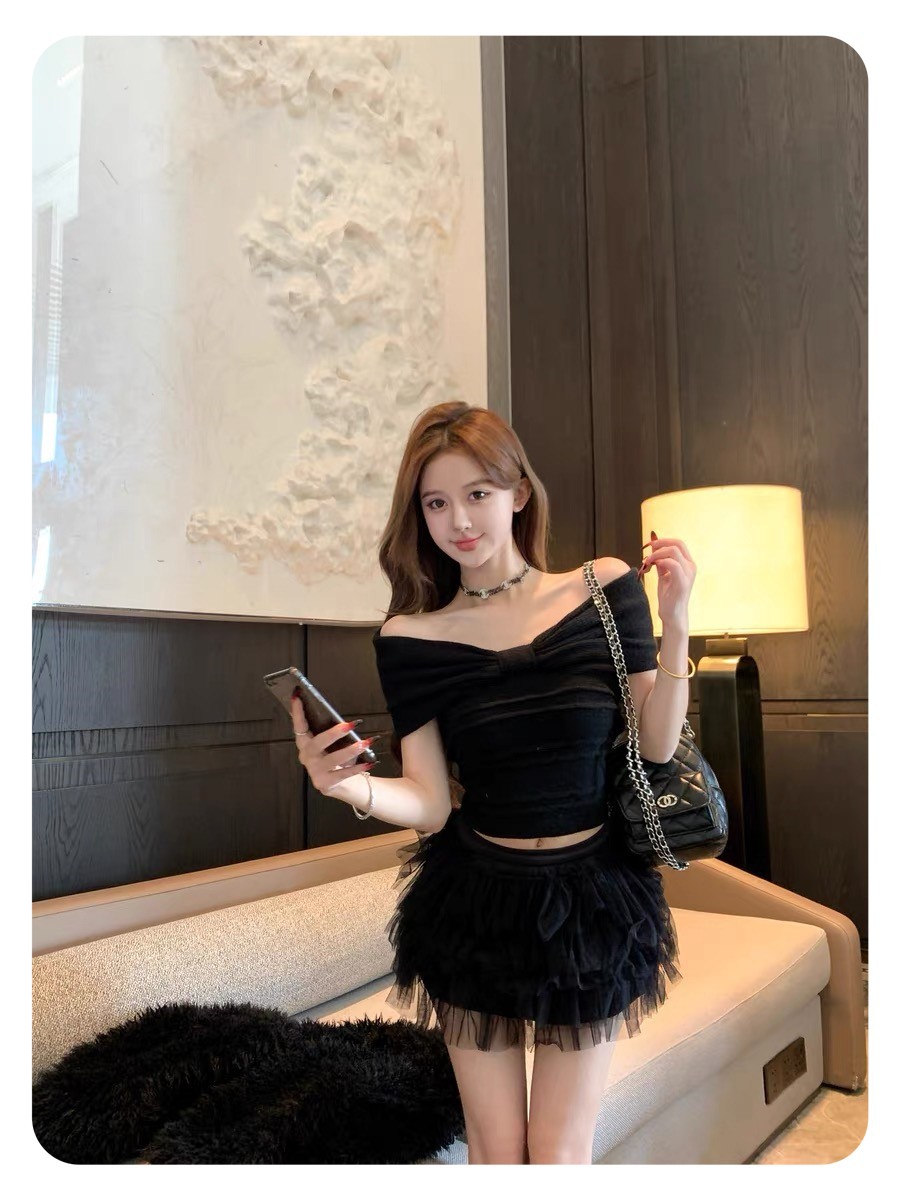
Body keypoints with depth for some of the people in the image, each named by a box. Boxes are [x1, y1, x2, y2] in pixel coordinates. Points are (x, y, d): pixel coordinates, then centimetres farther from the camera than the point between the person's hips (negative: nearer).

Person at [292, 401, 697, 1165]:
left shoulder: (606, 588, -7)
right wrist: (346, 784, -29)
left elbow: (656, 746, -3)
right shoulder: (411, 638, -8)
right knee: (495, 1152, 14)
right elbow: (431, 804, -10)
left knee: (561, 1157, 9)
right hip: (476, 906, 0)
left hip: (592, 902, 0)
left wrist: (675, 622, -13)